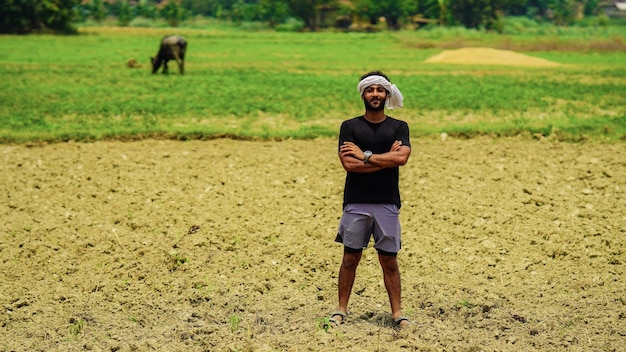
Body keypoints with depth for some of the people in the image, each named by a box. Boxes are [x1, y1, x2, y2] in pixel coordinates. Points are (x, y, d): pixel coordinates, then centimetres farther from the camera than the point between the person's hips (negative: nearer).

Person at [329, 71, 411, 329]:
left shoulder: (399, 127, 6)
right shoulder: (350, 126, 3)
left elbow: (401, 157, -12)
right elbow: (348, 163, -10)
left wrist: (365, 156, -10)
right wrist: (386, 158, -9)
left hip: (387, 204, 0)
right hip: (355, 203, 0)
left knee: (389, 260, 5)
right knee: (350, 258, 6)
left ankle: (397, 311, 11)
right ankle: (341, 309, 14)